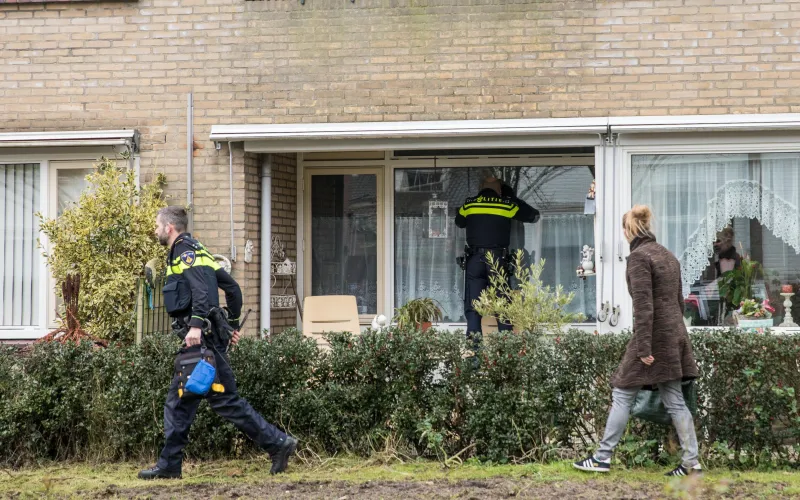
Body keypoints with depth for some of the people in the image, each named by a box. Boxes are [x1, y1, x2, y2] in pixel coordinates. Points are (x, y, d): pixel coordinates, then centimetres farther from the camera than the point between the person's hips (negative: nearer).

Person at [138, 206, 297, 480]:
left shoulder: (185, 252, -8)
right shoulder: (193, 251, 22)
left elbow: (202, 287, -26)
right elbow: (232, 287, 23)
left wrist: (196, 324, -34)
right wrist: (233, 324, 24)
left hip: (203, 339, -10)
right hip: (202, 340, 10)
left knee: (225, 400, -9)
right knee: (178, 402, 11)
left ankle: (278, 443, -6)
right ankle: (169, 465, 14)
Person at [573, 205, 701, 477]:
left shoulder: (638, 256, -11)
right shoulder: (668, 255, 15)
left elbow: (643, 305, -18)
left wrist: (643, 348, -20)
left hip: (653, 335, -8)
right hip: (674, 336, 8)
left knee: (622, 395, 1)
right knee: (675, 401, 9)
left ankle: (603, 457, 5)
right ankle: (691, 463, 7)